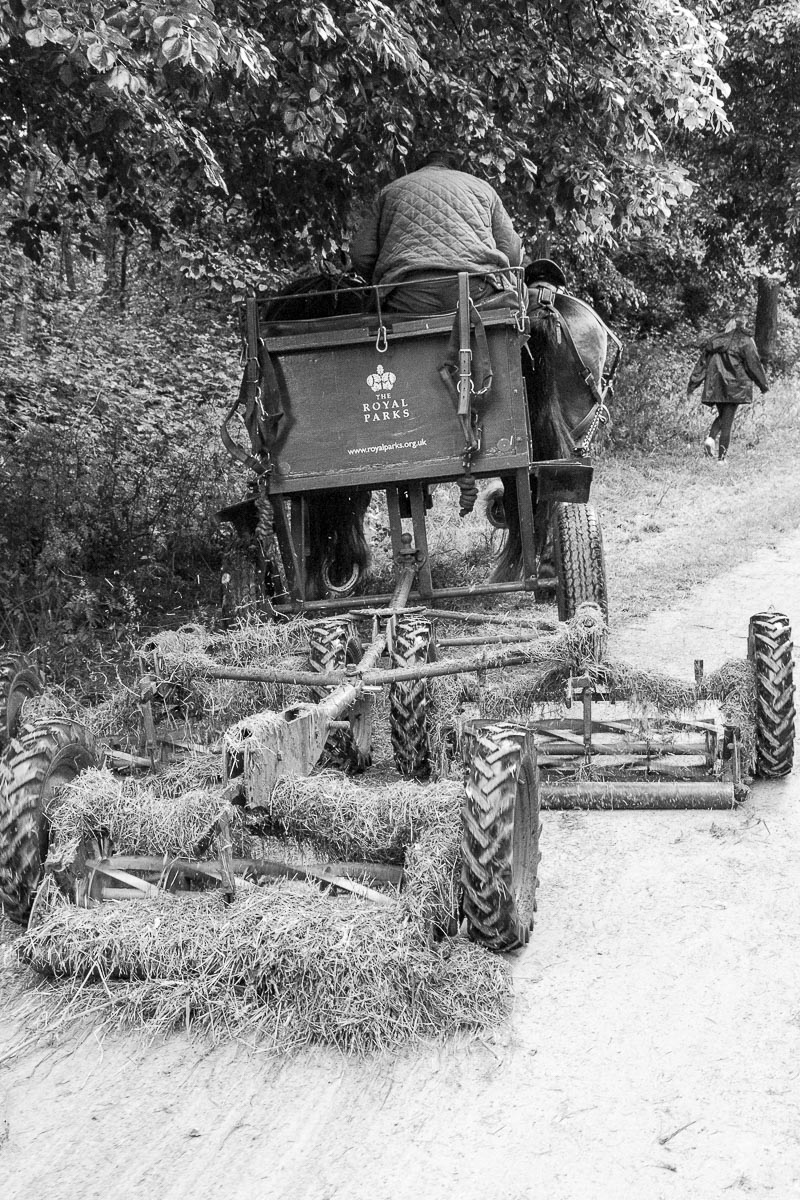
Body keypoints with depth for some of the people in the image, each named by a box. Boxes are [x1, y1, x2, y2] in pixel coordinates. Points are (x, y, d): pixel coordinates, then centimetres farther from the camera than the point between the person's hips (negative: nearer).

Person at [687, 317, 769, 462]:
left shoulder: (713, 341, 10)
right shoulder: (745, 341, -3)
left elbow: (702, 363, 10)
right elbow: (754, 364, -4)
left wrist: (692, 384, 12)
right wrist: (763, 384, 6)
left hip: (714, 385, 4)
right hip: (734, 386, -4)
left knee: (722, 415, 22)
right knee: (727, 420, -1)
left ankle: (711, 438, -4)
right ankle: (722, 457, -3)